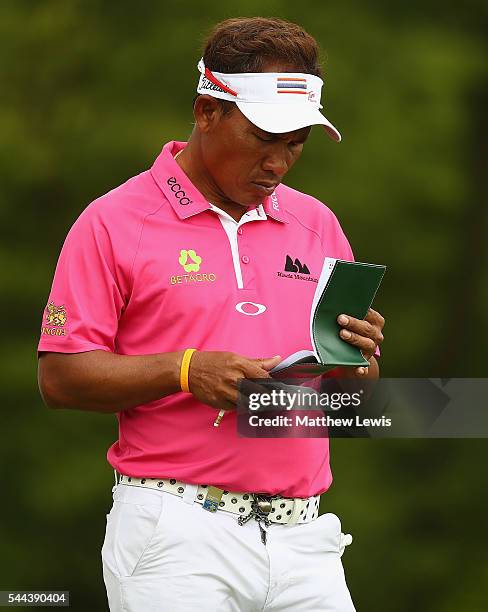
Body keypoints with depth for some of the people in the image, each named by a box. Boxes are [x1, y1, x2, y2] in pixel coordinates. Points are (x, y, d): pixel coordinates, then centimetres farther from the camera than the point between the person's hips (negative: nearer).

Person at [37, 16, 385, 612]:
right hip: (175, 539, -4)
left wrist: (357, 356, -5)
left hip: (302, 539, 4)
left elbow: (353, 390, 19)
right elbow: (59, 377, -5)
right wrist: (185, 371, -16)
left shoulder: (317, 224, 14)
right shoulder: (114, 222, 0)